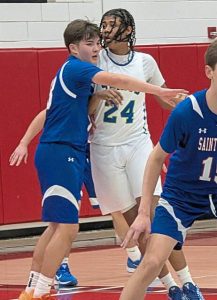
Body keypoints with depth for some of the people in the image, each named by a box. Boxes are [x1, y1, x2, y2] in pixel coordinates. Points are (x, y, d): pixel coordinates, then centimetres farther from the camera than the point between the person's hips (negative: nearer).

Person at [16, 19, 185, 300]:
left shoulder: (77, 73, 17)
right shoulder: (74, 68, -13)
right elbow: (116, 80, -27)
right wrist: (160, 91, -33)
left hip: (69, 155, 11)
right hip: (59, 153, -11)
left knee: (57, 225, 15)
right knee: (67, 227, -13)